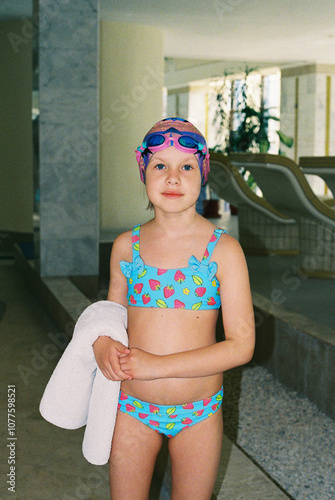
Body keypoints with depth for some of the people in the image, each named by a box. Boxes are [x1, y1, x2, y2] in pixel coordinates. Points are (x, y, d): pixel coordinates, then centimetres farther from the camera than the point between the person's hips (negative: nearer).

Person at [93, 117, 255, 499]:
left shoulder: (223, 250, -11)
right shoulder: (126, 246, -2)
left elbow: (241, 346, -14)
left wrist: (158, 365, -20)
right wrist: (103, 345, -10)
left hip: (199, 412, -2)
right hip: (132, 408, 2)